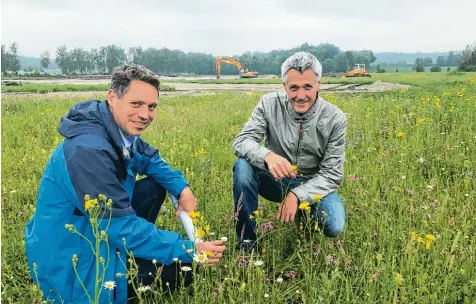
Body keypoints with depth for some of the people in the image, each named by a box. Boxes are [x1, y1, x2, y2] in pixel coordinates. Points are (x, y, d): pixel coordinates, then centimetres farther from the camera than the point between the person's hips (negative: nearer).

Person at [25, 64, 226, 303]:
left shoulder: (123, 131, -2)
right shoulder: (88, 150, -30)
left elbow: (149, 159, 16)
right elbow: (121, 226, -30)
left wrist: (182, 188, -3)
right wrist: (189, 250, -26)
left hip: (95, 230, 9)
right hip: (70, 261, -9)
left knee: (154, 186, 9)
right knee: (180, 267, -15)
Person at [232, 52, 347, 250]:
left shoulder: (335, 119, -15)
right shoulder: (269, 105, -13)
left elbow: (332, 174, -14)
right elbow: (241, 141, -20)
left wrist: (297, 195, -29)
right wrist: (267, 156, -43)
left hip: (312, 186, 0)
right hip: (276, 180, 1)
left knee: (333, 226, -29)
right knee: (243, 165, -30)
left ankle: (303, 214, 10)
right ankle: (246, 242, -15)